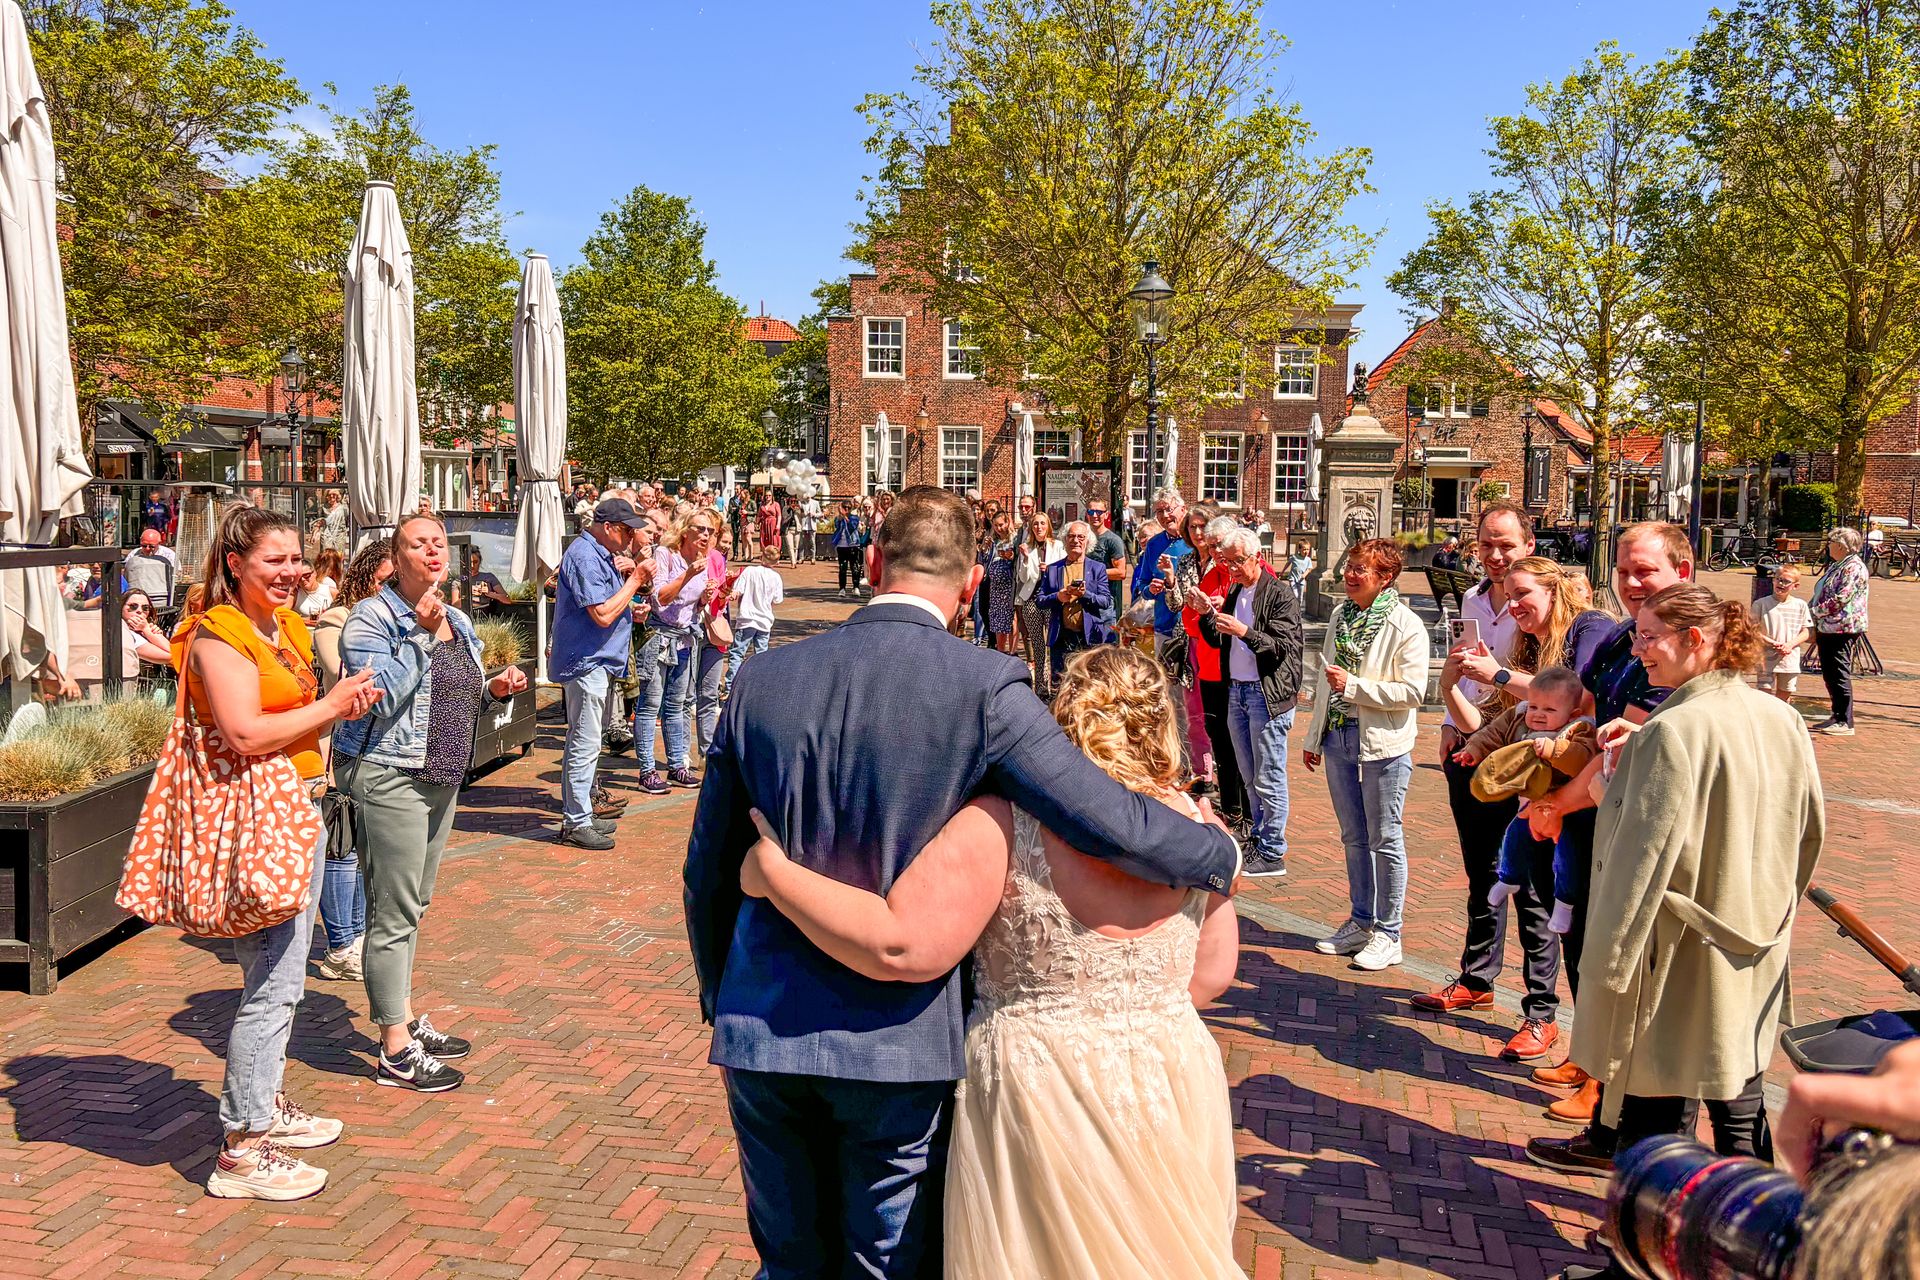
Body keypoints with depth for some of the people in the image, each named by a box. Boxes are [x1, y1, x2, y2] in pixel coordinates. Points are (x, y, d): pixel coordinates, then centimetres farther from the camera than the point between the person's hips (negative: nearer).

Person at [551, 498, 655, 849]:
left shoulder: (601, 553, 13)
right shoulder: (584, 556, -18)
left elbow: (616, 600, 20)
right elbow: (603, 615, -24)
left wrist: (629, 573, 2)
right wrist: (635, 579, -15)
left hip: (596, 661, 11)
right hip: (586, 662, -11)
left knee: (583, 741, 16)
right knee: (585, 743, -7)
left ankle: (576, 814, 26)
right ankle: (576, 823, -2)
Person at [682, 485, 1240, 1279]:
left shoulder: (763, 679, -1)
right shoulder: (984, 688, -14)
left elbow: (709, 869, 6)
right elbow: (1114, 824, -16)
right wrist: (1223, 858, 5)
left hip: (761, 1035, 4)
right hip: (898, 1047, -3)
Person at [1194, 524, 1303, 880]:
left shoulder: (1280, 593, -10)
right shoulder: (1235, 592, 13)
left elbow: (1282, 647, -15)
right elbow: (1217, 640, 15)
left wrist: (1244, 632, -26)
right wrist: (1206, 614, -3)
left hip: (1267, 694, -7)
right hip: (1237, 691, 7)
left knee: (1269, 779, -3)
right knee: (1250, 777, 13)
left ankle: (1273, 854, 4)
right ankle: (1260, 840, 23)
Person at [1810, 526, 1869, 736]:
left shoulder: (1854, 568, -14)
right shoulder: (1835, 567, 17)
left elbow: (1840, 599, -21)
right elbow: (1820, 594, 22)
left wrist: (1814, 611, -15)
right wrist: (1808, 611, 10)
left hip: (1842, 629, -10)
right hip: (1827, 628, 10)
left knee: (1839, 675, -6)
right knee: (1829, 675, 14)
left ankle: (1845, 723, -2)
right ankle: (1837, 716, 24)